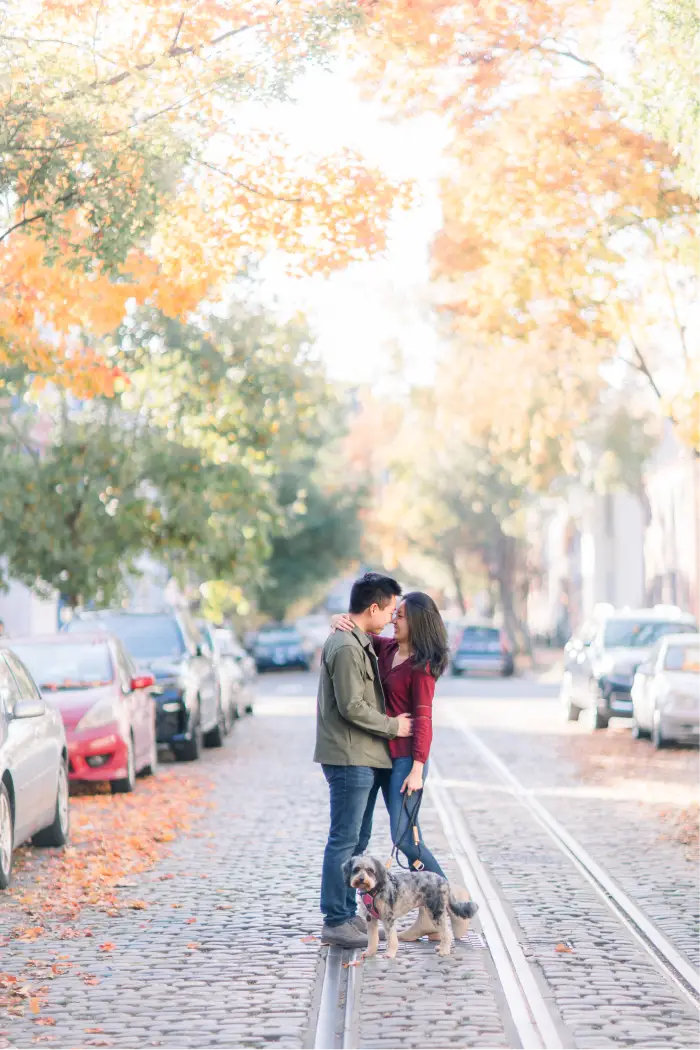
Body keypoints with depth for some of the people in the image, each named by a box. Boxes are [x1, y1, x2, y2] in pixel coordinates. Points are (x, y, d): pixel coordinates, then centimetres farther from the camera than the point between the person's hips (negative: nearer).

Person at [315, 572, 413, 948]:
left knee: (357, 840, 15)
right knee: (344, 841, -7)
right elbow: (352, 707, -21)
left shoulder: (361, 643, 16)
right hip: (349, 758, -11)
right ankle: (335, 922, -3)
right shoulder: (346, 647, -17)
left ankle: (347, 914, 22)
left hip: (364, 758, 11)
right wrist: (393, 726, -11)